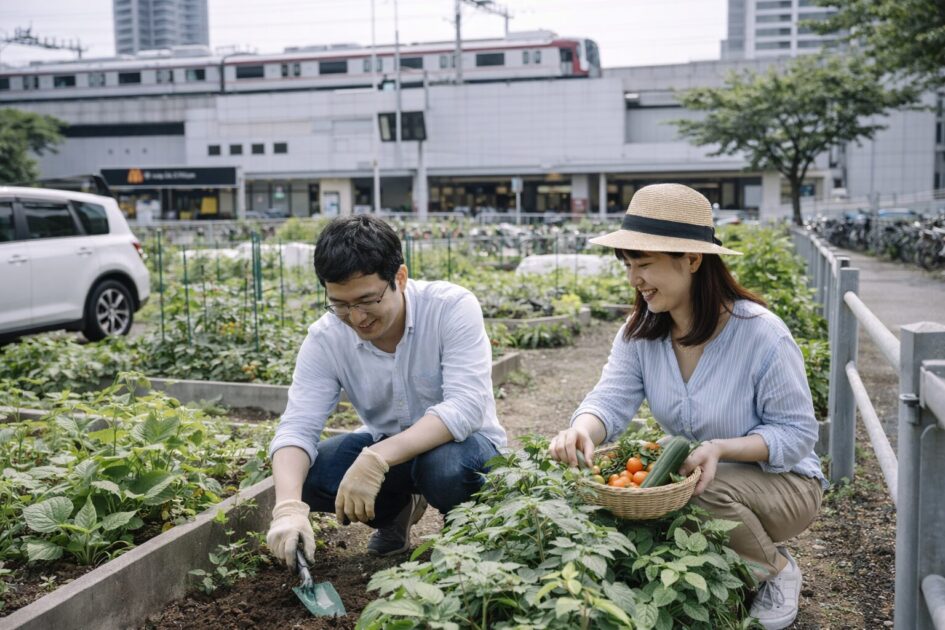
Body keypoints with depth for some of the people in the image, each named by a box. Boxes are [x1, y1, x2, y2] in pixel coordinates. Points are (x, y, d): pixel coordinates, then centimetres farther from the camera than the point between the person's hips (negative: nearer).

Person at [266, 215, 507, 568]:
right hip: (384, 450, 4)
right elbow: (297, 427, -20)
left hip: (459, 442, -3)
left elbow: (465, 407, -35)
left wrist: (377, 459, -46)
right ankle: (396, 511, 9)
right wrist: (289, 507, -41)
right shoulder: (325, 338, -15)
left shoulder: (453, 307, -25)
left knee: (446, 466, -38)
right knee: (306, 474, -22)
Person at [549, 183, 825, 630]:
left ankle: (777, 569, -1)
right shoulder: (640, 332, -7)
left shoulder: (761, 334, -24)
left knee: (710, 492, -35)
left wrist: (722, 448, -36)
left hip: (781, 481, -5)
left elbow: (797, 433, -19)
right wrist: (582, 430, -44)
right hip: (689, 477, 6)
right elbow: (612, 398, -19)